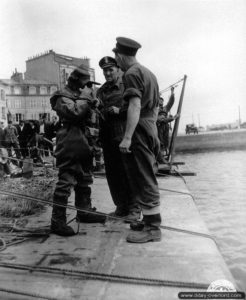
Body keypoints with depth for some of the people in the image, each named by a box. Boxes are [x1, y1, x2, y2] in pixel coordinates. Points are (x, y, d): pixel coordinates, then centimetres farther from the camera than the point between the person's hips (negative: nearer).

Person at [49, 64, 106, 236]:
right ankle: (58, 220, -8)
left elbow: (90, 117, 25)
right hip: (70, 143, -10)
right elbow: (75, 112, -23)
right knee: (66, 180, -11)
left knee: (85, 180, 16)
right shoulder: (63, 97, -6)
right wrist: (85, 98, -11)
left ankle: (85, 211, 29)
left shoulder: (80, 97, 22)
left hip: (83, 143, 10)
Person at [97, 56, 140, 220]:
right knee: (112, 173, 9)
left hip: (123, 135, -6)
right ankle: (121, 207, 22)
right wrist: (101, 112, -6)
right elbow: (99, 112, 15)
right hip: (107, 137, 6)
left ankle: (134, 209, 6)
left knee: (128, 172, -5)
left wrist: (119, 110, -14)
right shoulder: (101, 91, 17)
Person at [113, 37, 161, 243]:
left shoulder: (132, 73, -9)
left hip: (139, 133, -9)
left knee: (144, 181, -5)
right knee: (148, 180, 16)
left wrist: (127, 137, -25)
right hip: (151, 131, 10)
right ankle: (150, 221, 26)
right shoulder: (149, 73, 19)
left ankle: (153, 229, 0)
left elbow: (135, 106, -22)